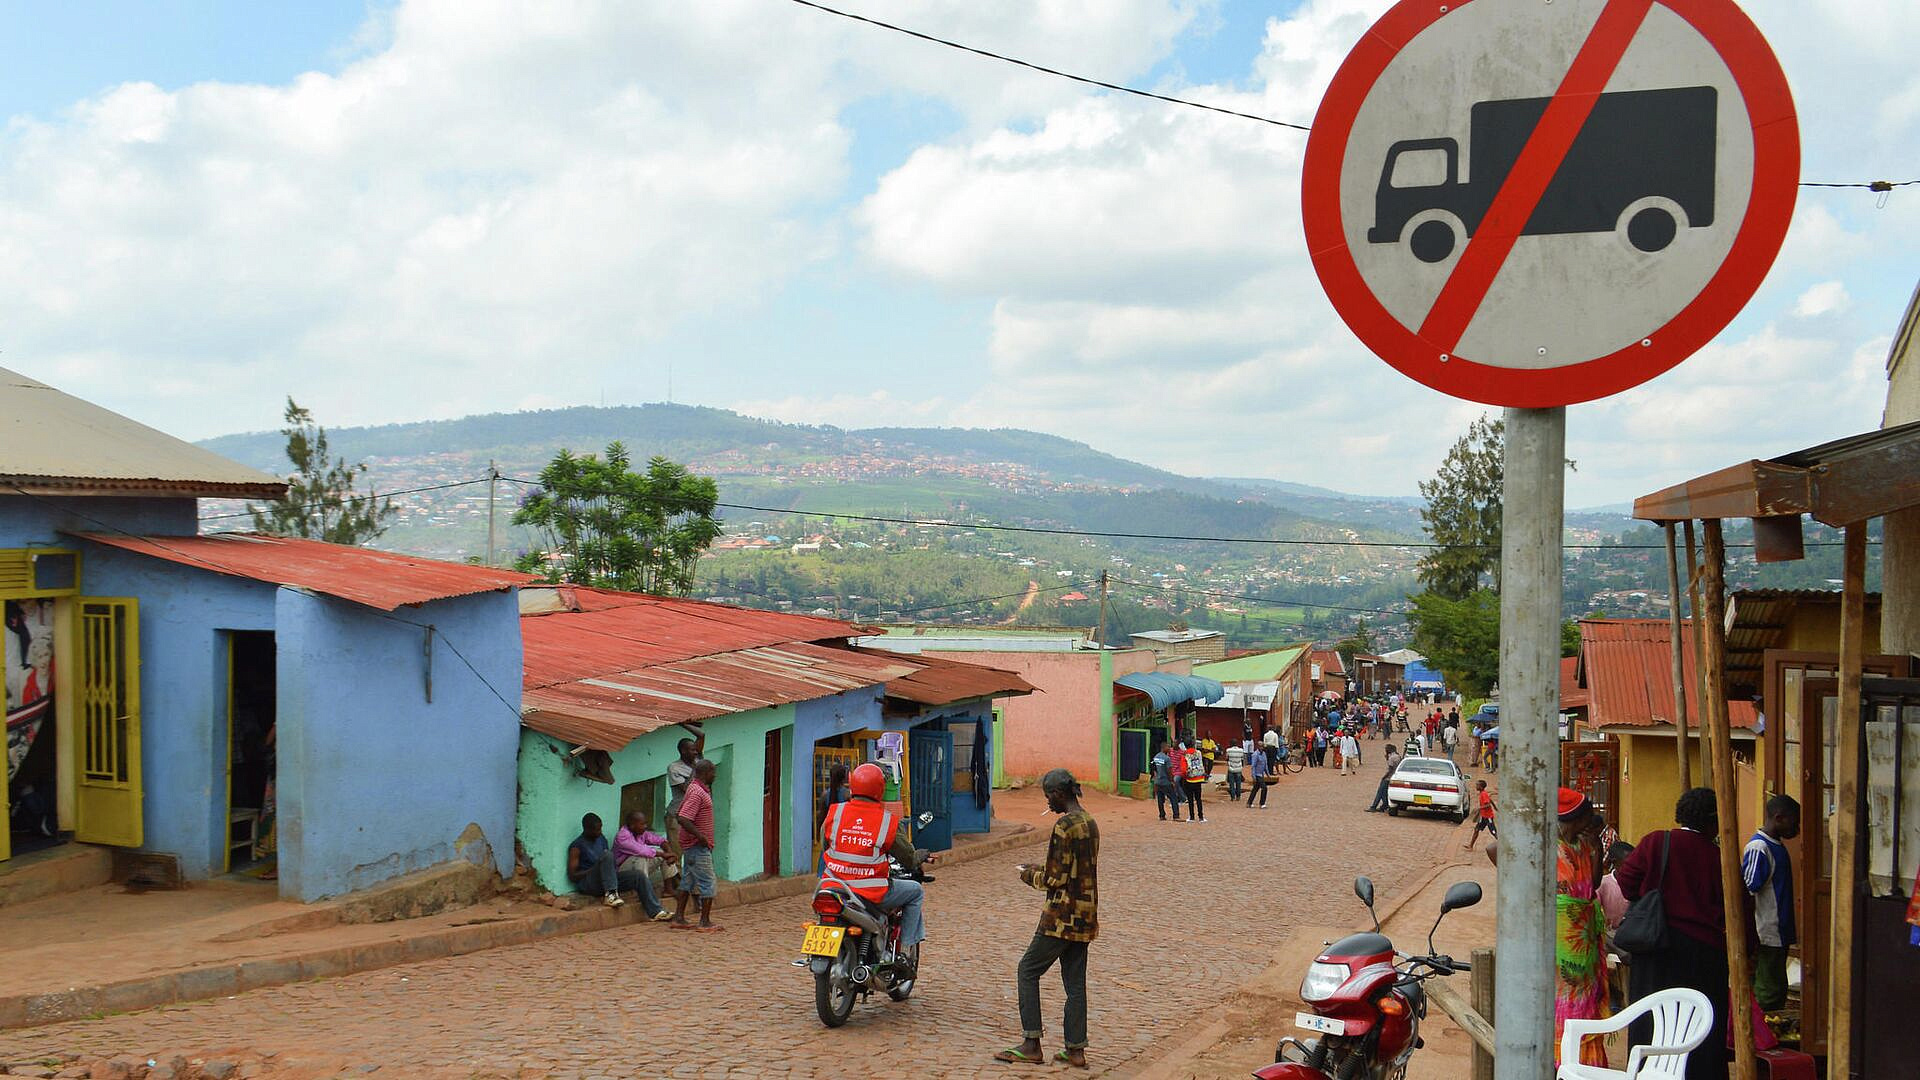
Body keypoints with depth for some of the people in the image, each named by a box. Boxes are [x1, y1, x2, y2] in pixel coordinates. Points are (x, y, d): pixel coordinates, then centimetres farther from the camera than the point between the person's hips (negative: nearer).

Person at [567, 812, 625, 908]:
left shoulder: (601, 838, 13)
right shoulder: (577, 846, -7)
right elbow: (572, 876, -9)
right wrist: (595, 869, -15)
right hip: (586, 884, -7)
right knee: (607, 855, -31)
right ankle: (611, 893, -36)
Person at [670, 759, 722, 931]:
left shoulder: (694, 788, 12)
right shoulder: (697, 792, -19)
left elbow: (679, 815, 19)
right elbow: (683, 818, -28)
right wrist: (701, 836, -24)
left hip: (690, 845, 10)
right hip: (698, 846, -10)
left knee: (688, 880, 14)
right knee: (708, 883, -4)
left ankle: (679, 918, 17)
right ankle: (705, 922, 0)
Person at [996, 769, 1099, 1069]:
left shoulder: (1064, 827, -18)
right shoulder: (1090, 823, 10)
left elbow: (1055, 880, -17)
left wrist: (1028, 875, 0)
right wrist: (1039, 871, 16)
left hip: (1063, 915, -9)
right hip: (1086, 916, 9)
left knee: (1029, 970, 2)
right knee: (1075, 981, 11)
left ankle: (1031, 1045, 2)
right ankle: (1075, 1049, 12)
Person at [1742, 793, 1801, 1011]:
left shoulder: (1777, 846, 13)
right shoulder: (1758, 849, -18)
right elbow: (1746, 895, -21)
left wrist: (1790, 934, 22)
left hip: (1780, 935, 10)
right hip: (1767, 936, -10)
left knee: (1778, 992, 14)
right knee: (1768, 996, -4)